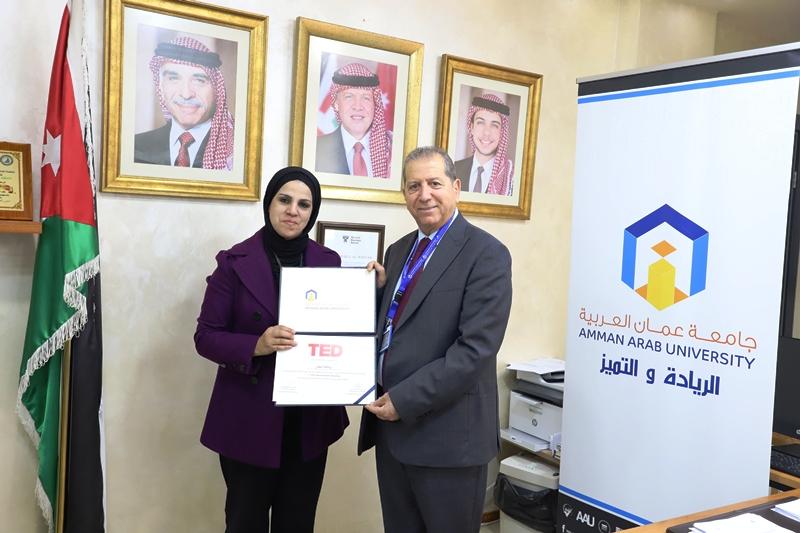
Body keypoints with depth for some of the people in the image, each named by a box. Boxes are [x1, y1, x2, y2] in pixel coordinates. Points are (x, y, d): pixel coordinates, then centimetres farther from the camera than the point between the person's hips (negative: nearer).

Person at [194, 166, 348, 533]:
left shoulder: (329, 262, 4)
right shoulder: (235, 262, -6)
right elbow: (206, 337, -7)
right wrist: (256, 345, -24)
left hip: (311, 420, 3)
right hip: (250, 420, -3)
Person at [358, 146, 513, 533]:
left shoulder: (485, 253, -11)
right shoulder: (399, 250, 12)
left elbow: (476, 348, -19)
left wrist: (405, 400, -19)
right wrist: (376, 289, -1)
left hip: (447, 434, -6)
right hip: (391, 426, 7)